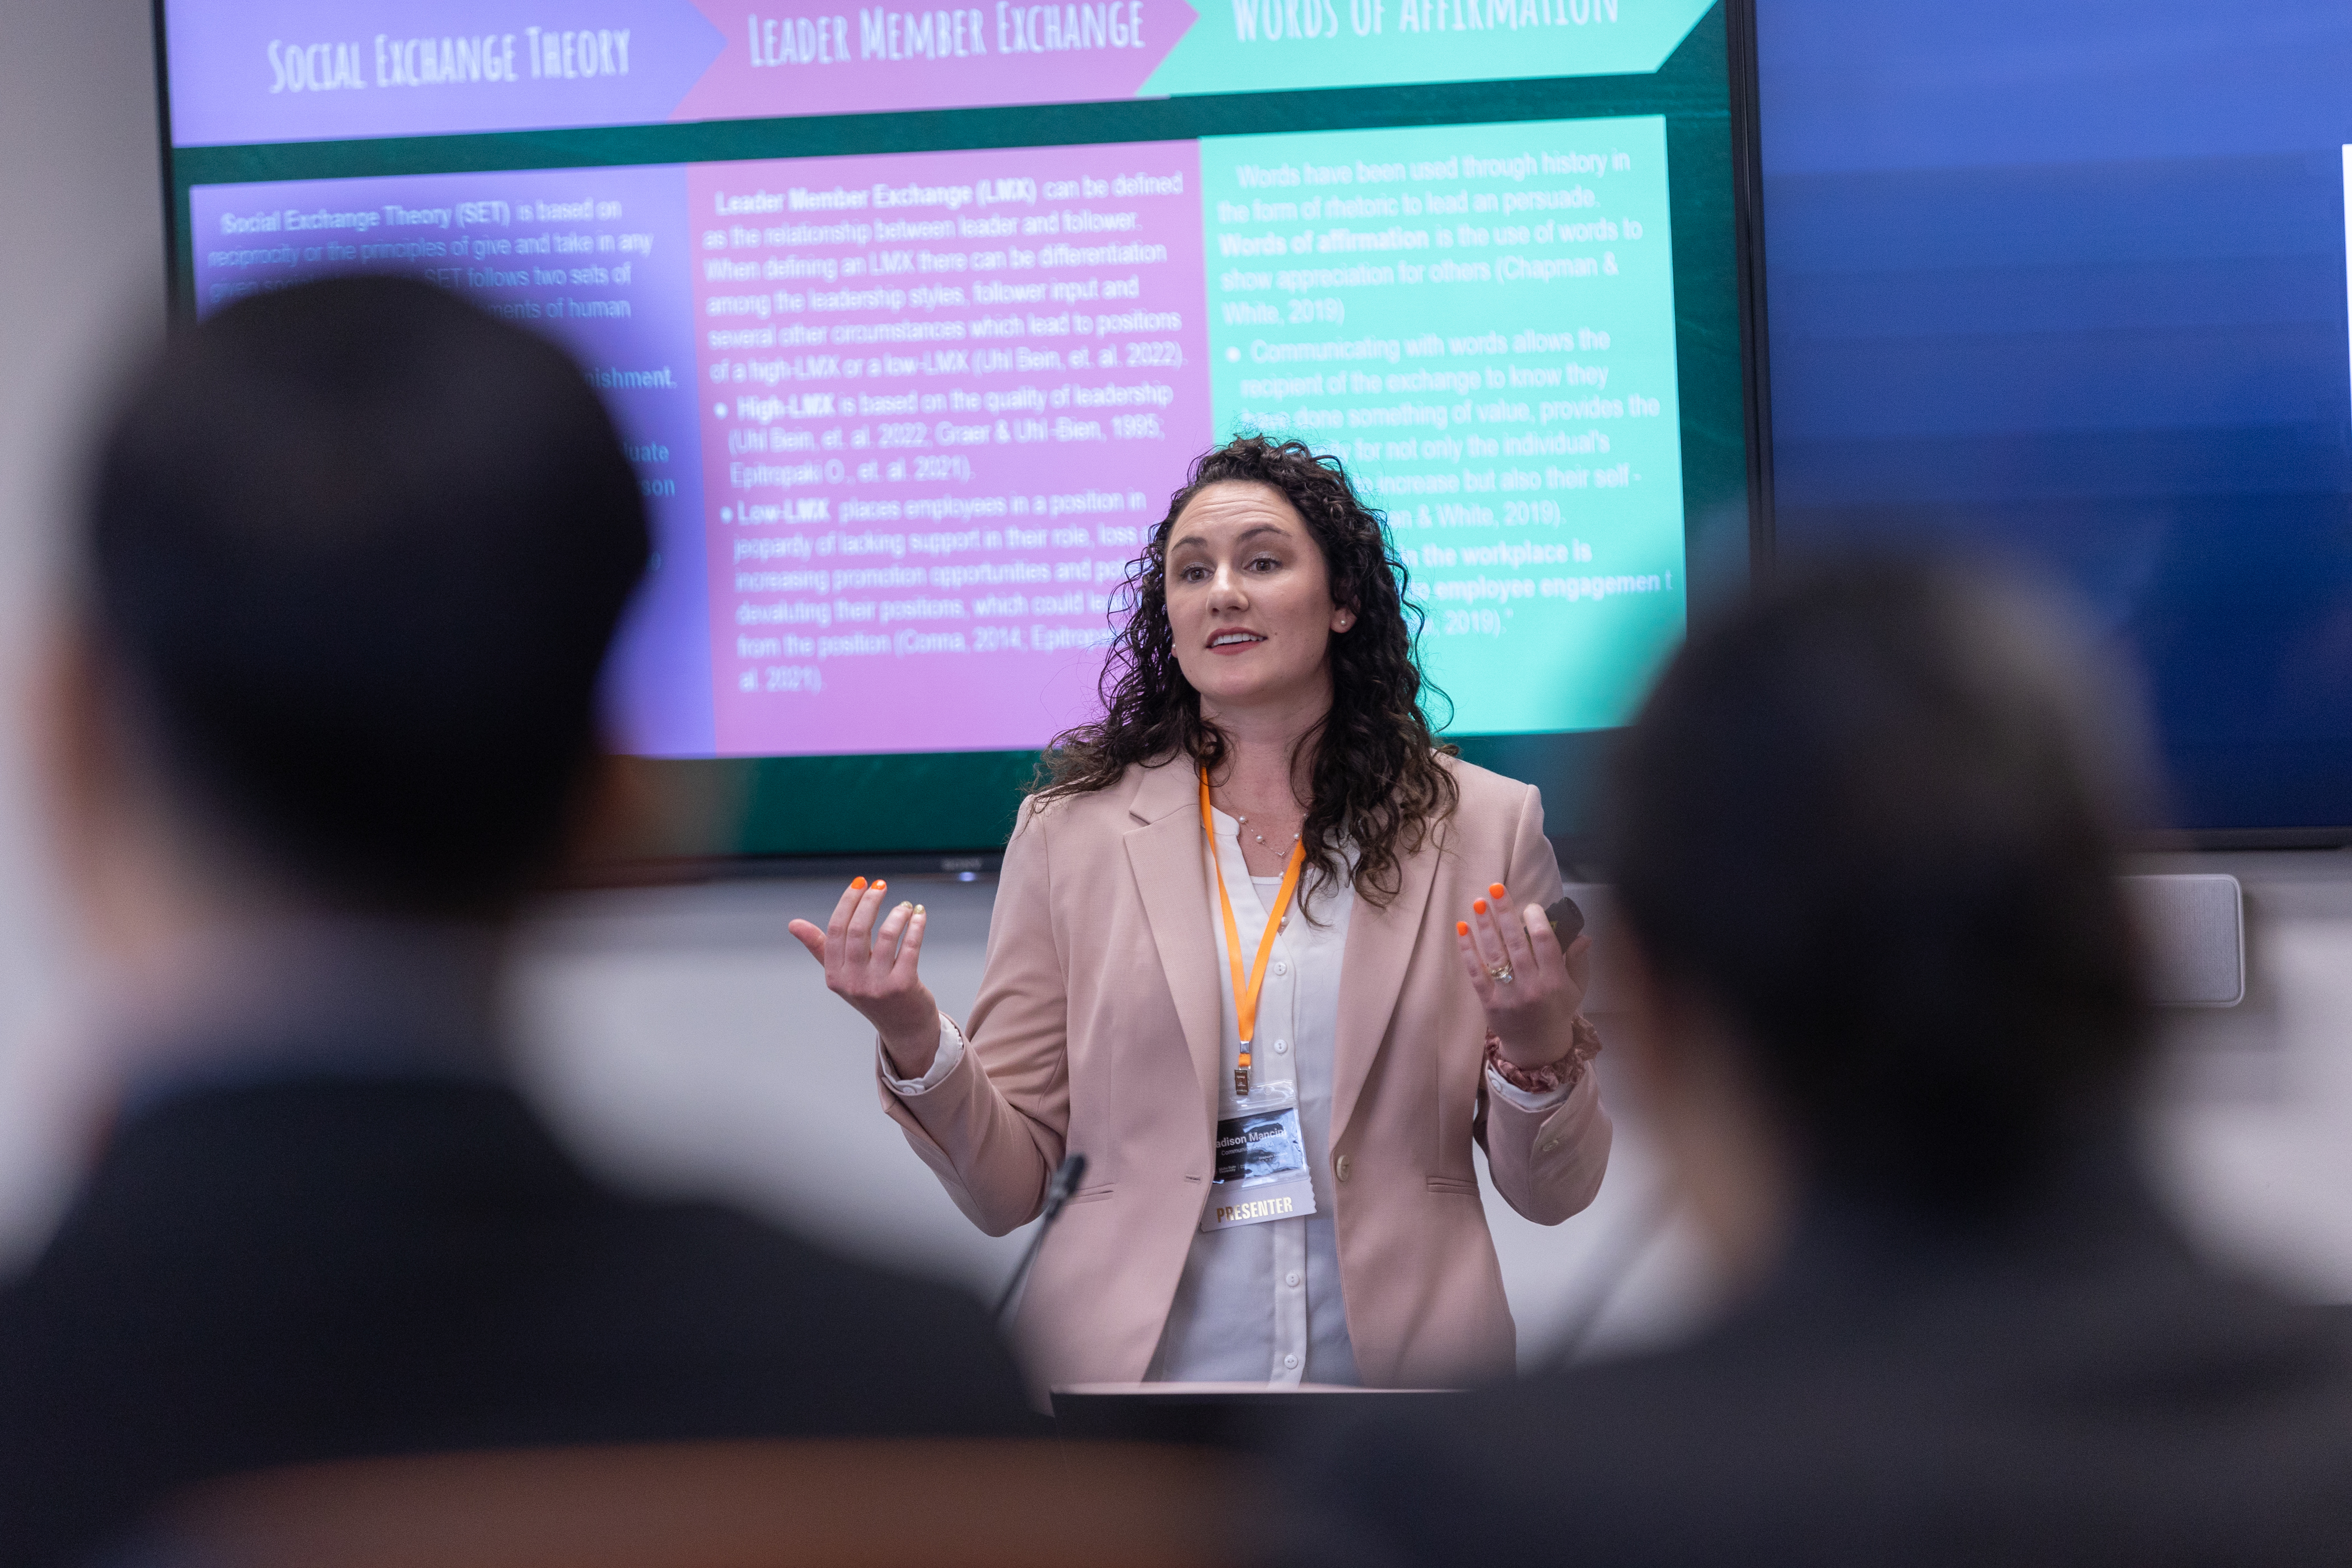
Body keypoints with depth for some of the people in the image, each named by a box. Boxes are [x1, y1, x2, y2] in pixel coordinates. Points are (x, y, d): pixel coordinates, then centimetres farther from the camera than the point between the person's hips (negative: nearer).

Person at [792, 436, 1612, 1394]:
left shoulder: (1483, 828, 2)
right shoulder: (1071, 832, 1)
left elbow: (1552, 1195, 4)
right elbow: (1006, 1190, 1)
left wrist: (1538, 1051, -16)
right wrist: (915, 1040, -16)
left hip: (1399, 1357, 0)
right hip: (1134, 1358, 0)